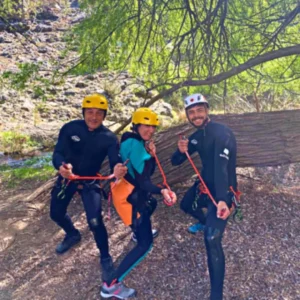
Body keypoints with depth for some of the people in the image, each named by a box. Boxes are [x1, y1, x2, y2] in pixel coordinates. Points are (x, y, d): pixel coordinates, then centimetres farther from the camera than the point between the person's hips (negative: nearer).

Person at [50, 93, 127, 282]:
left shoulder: (109, 138, -18)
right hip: (67, 177, 3)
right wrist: (61, 165, -45)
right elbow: (58, 152, -21)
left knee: (95, 222, -12)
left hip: (90, 182, -2)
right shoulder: (70, 128, -17)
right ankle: (73, 235, 50)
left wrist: (118, 169, -53)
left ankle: (105, 258, 13)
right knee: (56, 213, 17)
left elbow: (115, 161, -28)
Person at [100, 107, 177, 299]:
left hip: (130, 191, 10)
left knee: (152, 204, 37)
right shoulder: (135, 144, -24)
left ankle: (140, 231, 63)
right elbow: (142, 180, -31)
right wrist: (162, 191, -46)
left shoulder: (138, 142, 6)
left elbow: (148, 172, 10)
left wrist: (152, 155, -8)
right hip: (129, 197, -10)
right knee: (146, 244, -9)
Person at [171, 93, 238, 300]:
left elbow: (221, 166, -39)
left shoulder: (221, 133, -24)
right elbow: (176, 162, 5)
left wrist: (222, 199, -51)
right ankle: (205, 222, 63)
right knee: (186, 205, 31)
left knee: (212, 240, -20)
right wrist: (181, 151, -19)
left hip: (222, 190, -8)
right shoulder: (197, 136, 3)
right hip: (205, 184, 9)